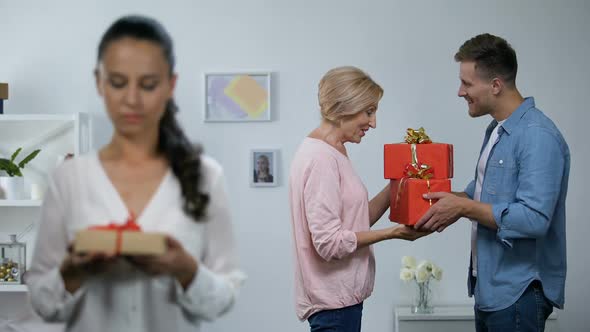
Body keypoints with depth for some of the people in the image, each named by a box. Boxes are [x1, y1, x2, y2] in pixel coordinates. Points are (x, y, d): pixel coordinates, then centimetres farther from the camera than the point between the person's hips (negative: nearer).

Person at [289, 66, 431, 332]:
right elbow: (329, 242, -22)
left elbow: (359, 220, 11)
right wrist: (392, 233, -16)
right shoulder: (320, 158, -18)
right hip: (333, 301, -9)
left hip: (342, 297, 9)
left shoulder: (334, 153, 11)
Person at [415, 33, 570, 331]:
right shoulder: (496, 130, 10)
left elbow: (533, 219, -27)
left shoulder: (538, 136, -20)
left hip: (517, 292, -9)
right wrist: (449, 201, 4)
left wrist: (464, 207, -20)